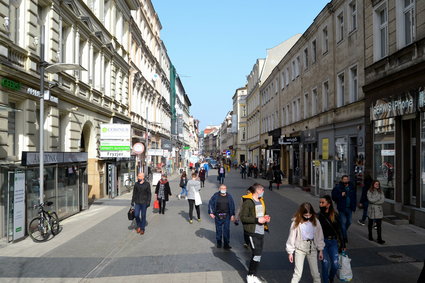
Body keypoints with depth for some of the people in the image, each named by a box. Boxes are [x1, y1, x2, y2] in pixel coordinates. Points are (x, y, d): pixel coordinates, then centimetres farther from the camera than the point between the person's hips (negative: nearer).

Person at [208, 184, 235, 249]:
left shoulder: (229, 196, 1)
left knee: (227, 229, -1)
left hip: (226, 216, 0)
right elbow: (210, 204, 1)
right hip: (218, 216, 0)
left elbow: (232, 206, 7)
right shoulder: (215, 196, -4)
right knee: (218, 229, 10)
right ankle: (219, 242, 26)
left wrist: (232, 215, 4)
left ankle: (226, 244, 7)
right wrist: (211, 212, -7)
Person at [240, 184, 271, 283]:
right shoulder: (248, 202, -14)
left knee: (258, 254, 13)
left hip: (261, 231, 8)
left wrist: (266, 218, 4)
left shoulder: (261, 201, 13)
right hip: (252, 232, -8)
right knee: (257, 254, -9)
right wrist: (257, 220, -21)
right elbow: (243, 217, -17)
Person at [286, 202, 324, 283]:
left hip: (312, 248, 3)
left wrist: (320, 250, 7)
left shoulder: (315, 222, -5)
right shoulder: (296, 223, -14)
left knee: (315, 273, 11)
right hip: (300, 249, -3)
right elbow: (292, 237, -7)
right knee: (298, 273, -2)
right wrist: (290, 252, -3)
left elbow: (319, 236, 5)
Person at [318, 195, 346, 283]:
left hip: (333, 242, 2)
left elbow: (339, 230, 8)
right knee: (325, 263, -5)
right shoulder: (318, 216, -7)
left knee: (335, 264, 1)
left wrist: (342, 244, 11)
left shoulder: (334, 215, -1)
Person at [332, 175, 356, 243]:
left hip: (349, 208, 5)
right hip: (342, 208, -5)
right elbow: (333, 197, -7)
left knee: (348, 222, 11)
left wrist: (354, 206, 9)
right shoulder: (338, 187, -7)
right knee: (343, 222, -4)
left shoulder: (352, 187, 7)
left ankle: (343, 232, 35)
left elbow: (354, 197, 14)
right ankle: (344, 237, 4)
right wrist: (341, 195, -21)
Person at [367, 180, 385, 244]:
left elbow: (383, 200, -6)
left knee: (379, 225, -6)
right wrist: (378, 198, -10)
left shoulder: (381, 191, 5)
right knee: (370, 223, 13)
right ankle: (370, 236, 29)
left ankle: (379, 239, -6)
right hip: (371, 209, -1)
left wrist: (374, 201, -14)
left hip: (379, 210, 1)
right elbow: (370, 199, -14)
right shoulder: (369, 191, -2)